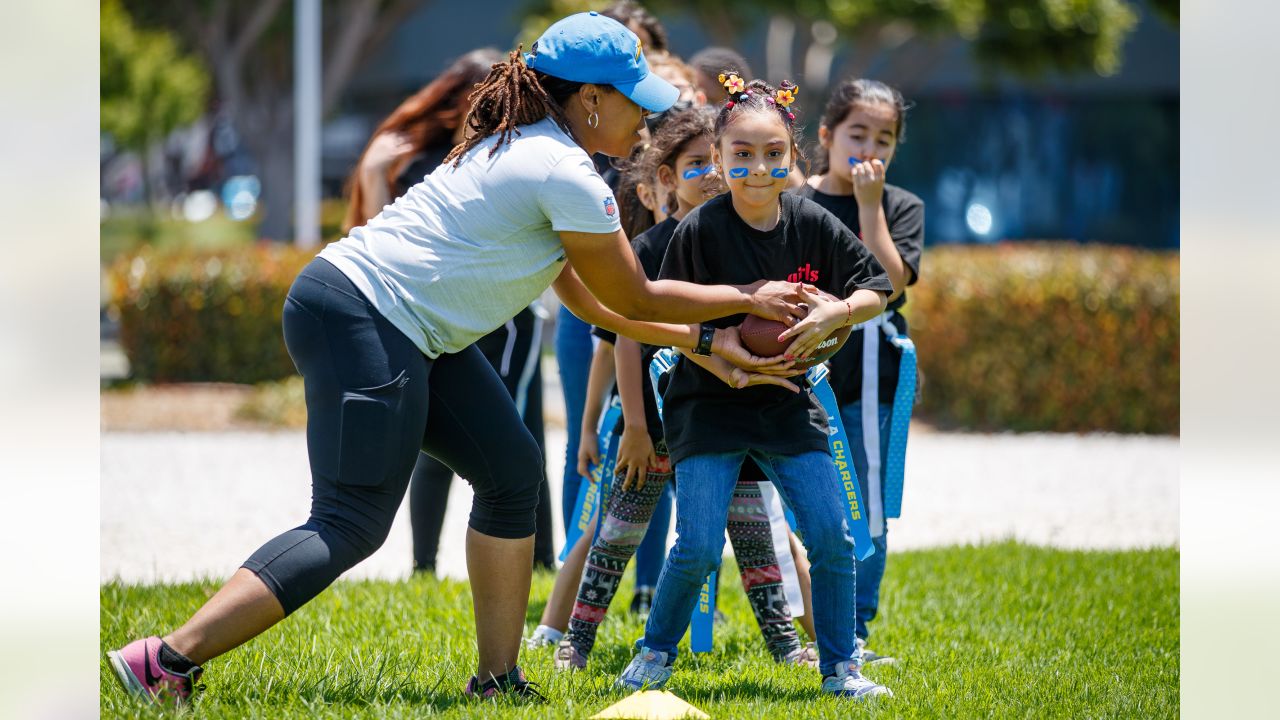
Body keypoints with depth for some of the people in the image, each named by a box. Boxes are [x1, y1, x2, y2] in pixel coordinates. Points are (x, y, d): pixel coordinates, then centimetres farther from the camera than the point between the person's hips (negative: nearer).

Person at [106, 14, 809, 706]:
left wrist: (705, 340, 20)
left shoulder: (525, 150, 18)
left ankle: (497, 680, 12)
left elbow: (589, 300, 22)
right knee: (350, 526, -13)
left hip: (407, 330, 11)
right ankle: (166, 660, -18)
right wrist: (748, 299, 8)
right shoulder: (567, 176, -13)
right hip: (361, 319, -11)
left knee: (511, 471, 11)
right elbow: (637, 299, -4)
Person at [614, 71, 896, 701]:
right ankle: (655, 654, 13)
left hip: (787, 403, 3)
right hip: (708, 404, -3)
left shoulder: (813, 225, -5)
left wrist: (834, 314, -16)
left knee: (832, 539, -2)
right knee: (698, 547, -10)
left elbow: (876, 289, 4)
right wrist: (720, 361, -21)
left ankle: (840, 667, 13)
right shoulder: (700, 230, -13)